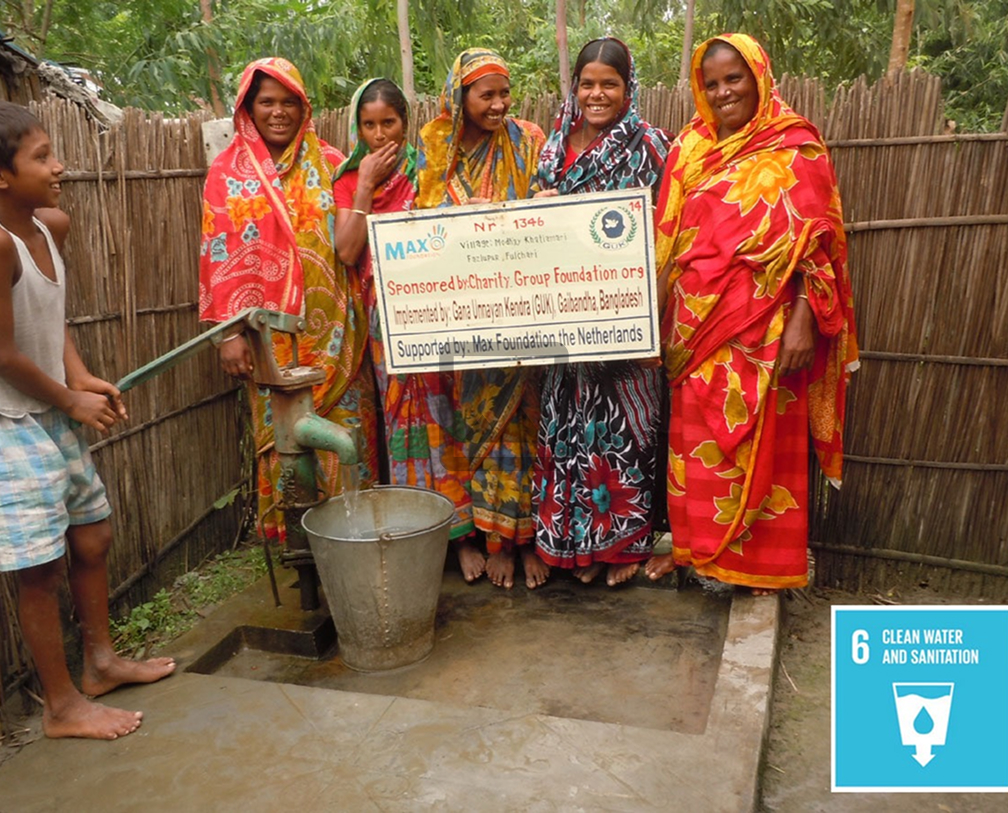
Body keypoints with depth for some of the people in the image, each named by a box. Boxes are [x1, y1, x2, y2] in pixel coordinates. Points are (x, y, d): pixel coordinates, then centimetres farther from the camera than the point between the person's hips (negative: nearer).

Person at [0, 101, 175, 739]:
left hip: (56, 418, 9)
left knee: (92, 537, 18)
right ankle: (63, 707, 21)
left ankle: (102, 662, 38)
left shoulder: (53, 225, 3)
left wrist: (82, 379, -1)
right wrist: (73, 401, -8)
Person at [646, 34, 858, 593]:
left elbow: (813, 239, -8)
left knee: (763, 437, 4)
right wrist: (667, 317, 7)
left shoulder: (794, 147, -2)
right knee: (695, 435, 9)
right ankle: (693, 541, 25)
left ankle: (763, 559, 19)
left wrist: (802, 320, -17)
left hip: (762, 321, -4)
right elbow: (670, 235, 12)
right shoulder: (691, 147, 11)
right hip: (698, 319, 4)